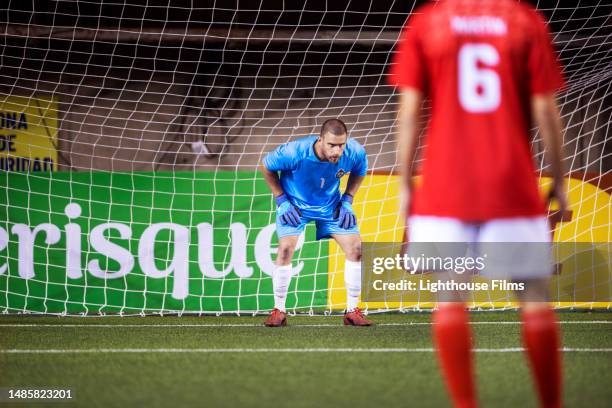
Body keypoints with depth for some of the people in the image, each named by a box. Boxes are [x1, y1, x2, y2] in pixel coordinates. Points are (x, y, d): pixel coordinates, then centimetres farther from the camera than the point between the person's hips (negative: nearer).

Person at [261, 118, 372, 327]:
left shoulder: (355, 152, -26)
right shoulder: (294, 152, -35)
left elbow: (359, 172, 1)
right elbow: (266, 166, -14)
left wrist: (347, 201, -7)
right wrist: (282, 200, -14)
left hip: (331, 205, 3)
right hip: (295, 203, -3)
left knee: (355, 248, -8)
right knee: (285, 248, -19)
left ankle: (352, 311, 5)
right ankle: (279, 310, -3)